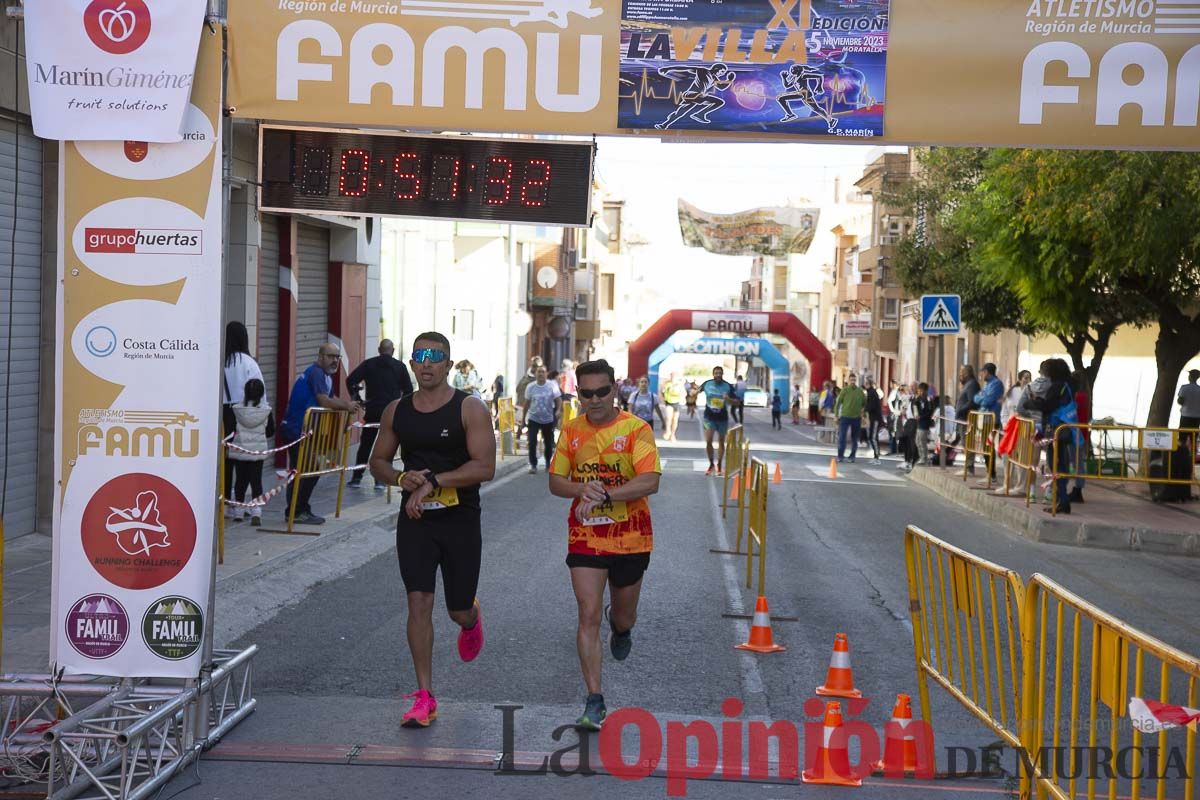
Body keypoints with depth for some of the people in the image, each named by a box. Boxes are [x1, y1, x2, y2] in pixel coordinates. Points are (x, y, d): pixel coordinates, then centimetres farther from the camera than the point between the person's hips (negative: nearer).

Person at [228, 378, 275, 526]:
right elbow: (270, 432, 3)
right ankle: (256, 511, -12)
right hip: (258, 450, -1)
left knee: (241, 480, 14)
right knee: (256, 480, 0)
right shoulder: (266, 410, -7)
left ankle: (240, 508, 24)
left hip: (239, 450, 1)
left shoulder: (237, 409, -8)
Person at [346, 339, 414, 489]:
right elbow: (408, 389, 1)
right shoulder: (400, 366, 3)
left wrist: (356, 398, 7)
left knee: (365, 444, 10)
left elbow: (350, 380, -6)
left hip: (373, 410, 1)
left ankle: (356, 478, 10)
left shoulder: (369, 364, 3)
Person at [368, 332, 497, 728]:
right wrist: (403, 479, -8)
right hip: (415, 520, 2)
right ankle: (424, 698, -1)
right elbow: (378, 462, 14)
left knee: (459, 609, 7)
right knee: (418, 602, -7)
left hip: (460, 520, -2)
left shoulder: (470, 409, -8)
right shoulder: (397, 411, 5)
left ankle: (471, 619, 48)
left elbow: (484, 468, -16)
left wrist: (433, 482, -21)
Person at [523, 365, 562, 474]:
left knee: (548, 442, 11)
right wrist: (524, 416, 9)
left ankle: (548, 463, 32)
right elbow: (527, 402, 6)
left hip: (548, 419, 0)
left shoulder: (552, 386, -7)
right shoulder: (530, 387, -2)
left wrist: (558, 410, -25)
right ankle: (533, 465, -4)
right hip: (533, 419, 0)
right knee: (532, 442, -11)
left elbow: (558, 399, -7)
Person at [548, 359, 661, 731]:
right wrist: (583, 489, -16)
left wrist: (604, 495, -29)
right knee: (588, 615, -9)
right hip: (585, 537, 1)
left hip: (631, 538, -1)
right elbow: (555, 481, 6)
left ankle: (620, 628, 55)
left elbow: (650, 481, -21)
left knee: (624, 614, 15)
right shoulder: (571, 431, 2)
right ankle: (595, 703, -5)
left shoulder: (636, 429, -10)